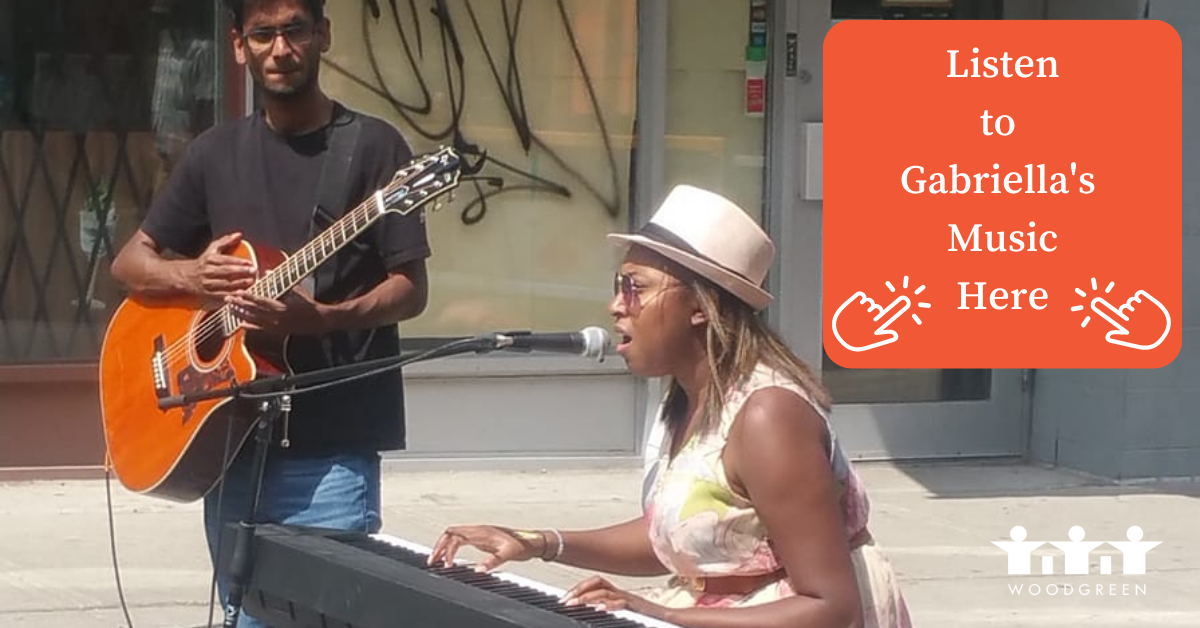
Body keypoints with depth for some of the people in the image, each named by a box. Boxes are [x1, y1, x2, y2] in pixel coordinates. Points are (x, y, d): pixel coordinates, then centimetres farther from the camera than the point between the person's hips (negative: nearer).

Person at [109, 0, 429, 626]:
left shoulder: (372, 146, -3)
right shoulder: (215, 152, 11)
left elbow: (410, 289, -6)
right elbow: (130, 263, 16)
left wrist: (320, 318, -23)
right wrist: (191, 275, -5)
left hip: (332, 447, -5)